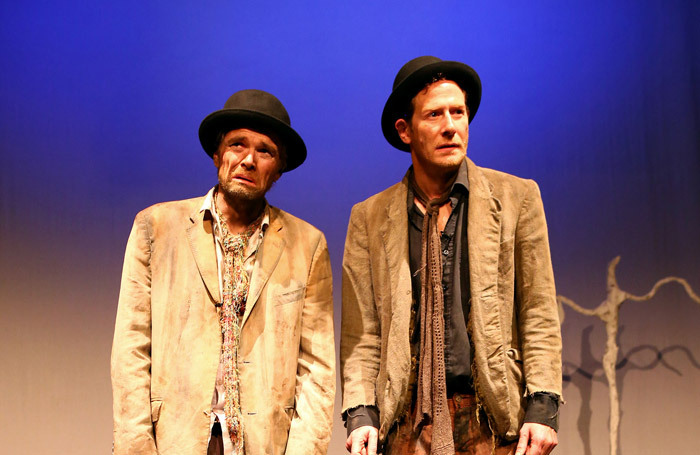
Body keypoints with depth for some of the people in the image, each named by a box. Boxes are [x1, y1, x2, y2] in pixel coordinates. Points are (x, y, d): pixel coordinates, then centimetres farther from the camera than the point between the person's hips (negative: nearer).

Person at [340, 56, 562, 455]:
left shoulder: (516, 198, 6)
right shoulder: (370, 218, 8)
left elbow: (540, 317, 4)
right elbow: (361, 332, 7)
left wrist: (542, 407, -4)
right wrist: (360, 413, -5)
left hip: (494, 421, 0)